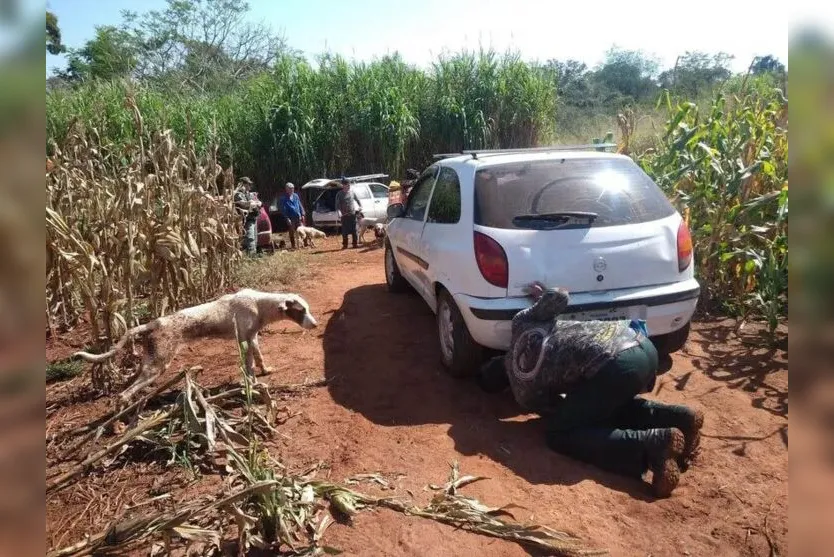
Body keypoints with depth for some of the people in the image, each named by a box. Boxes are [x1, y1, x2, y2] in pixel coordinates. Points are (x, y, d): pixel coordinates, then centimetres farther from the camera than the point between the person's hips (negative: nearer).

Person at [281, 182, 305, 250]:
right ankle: (293, 246, 11)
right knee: (292, 233, 3)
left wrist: (302, 215, 5)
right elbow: (283, 210, -7)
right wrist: (287, 218, -13)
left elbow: (300, 205, 12)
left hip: (298, 217, 4)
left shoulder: (295, 196, 8)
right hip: (291, 219, -3)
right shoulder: (284, 199, -5)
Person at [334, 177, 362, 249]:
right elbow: (337, 205, -8)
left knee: (354, 230, 4)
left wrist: (360, 207, 13)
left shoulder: (352, 192, 4)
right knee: (344, 231, 0)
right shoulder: (339, 194, -4)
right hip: (344, 215, -2)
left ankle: (355, 244, 13)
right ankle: (345, 245, 7)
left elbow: (357, 200, 19)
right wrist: (339, 212, -22)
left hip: (353, 214, 2)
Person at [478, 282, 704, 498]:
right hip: (643, 346, 9)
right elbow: (560, 296, 18)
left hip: (615, 366, -8)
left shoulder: (524, 393, 11)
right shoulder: (520, 323, 23)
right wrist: (541, 296, 39)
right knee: (607, 404, 34)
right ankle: (679, 418, 11)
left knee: (560, 434, 5)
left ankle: (655, 444, -13)